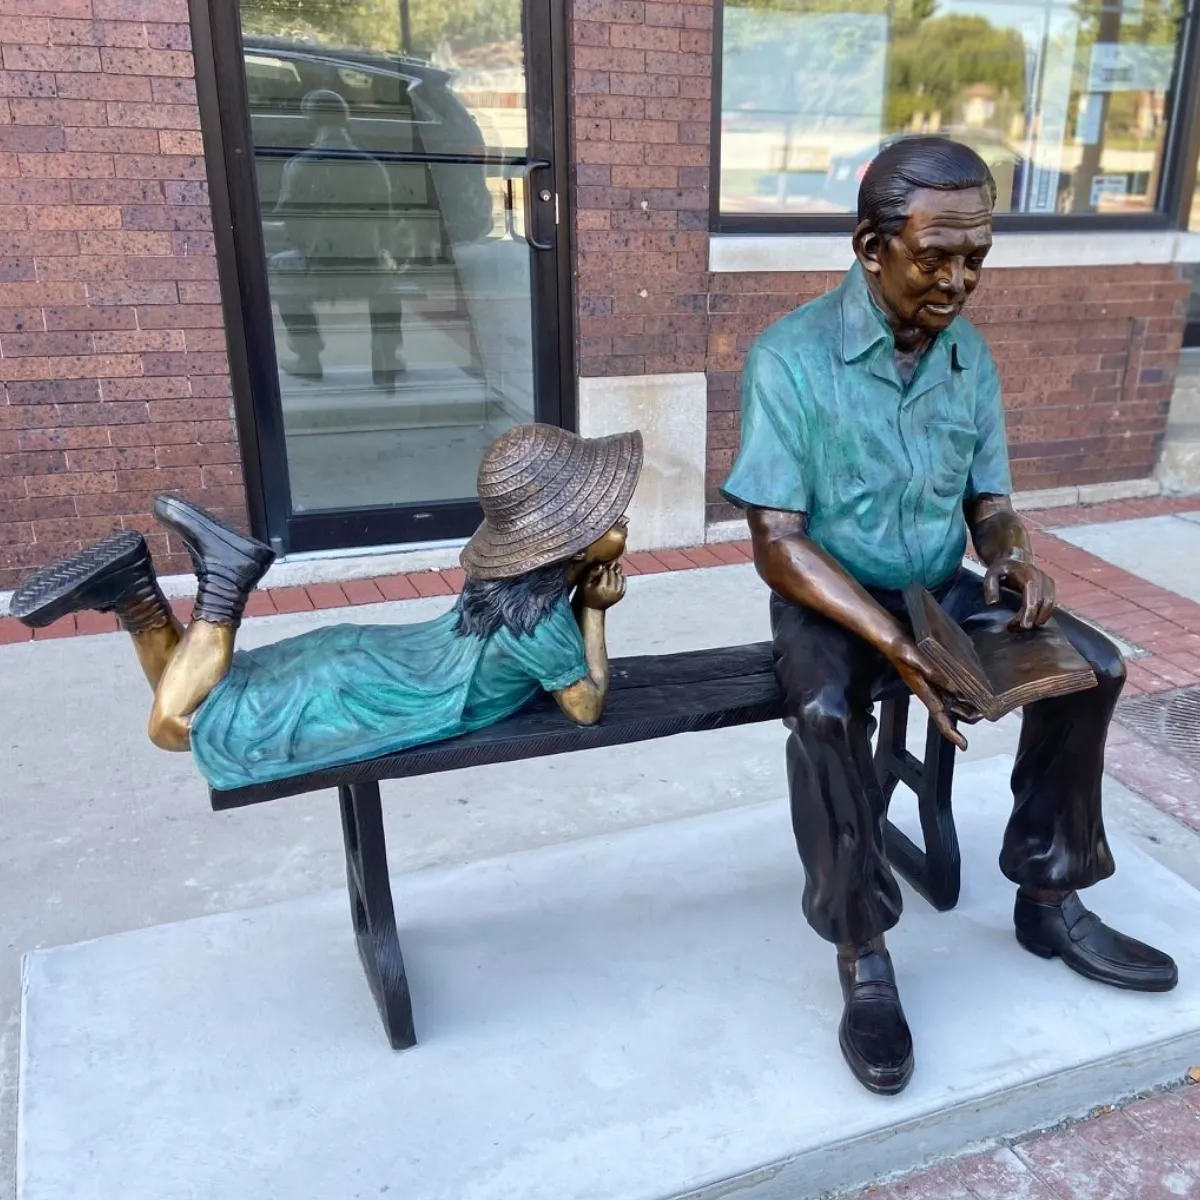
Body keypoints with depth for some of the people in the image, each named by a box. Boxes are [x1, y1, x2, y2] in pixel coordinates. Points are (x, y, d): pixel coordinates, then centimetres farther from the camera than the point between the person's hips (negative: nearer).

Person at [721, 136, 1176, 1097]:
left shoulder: (969, 355, 1)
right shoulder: (791, 359, -17)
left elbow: (988, 499, 8)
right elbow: (778, 543, -21)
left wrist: (1014, 556, -18)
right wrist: (891, 641, -33)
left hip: (941, 588, 6)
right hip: (829, 601, -5)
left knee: (1093, 665, -9)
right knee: (828, 713, -34)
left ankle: (1049, 899, 8)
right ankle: (864, 955, -15)